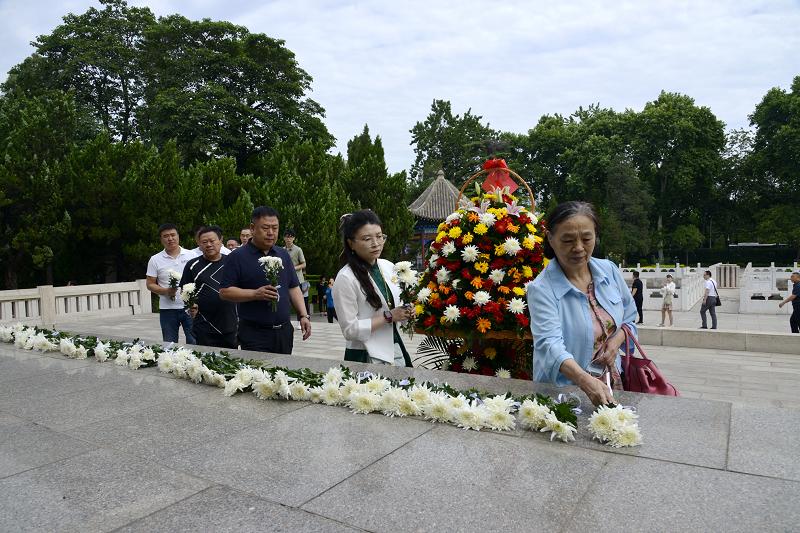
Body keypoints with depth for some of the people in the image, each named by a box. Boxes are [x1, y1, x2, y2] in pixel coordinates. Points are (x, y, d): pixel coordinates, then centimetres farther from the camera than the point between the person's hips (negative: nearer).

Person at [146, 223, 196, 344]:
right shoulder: (155, 260, 3)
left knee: (194, 343, 1)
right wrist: (166, 291, -14)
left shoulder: (191, 255, 2)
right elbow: (150, 284, 4)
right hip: (167, 309, 1)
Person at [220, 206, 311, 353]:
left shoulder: (283, 254, 13)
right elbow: (224, 292, -7)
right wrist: (256, 294, -18)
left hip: (284, 331, 5)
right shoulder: (237, 257, -4)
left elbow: (294, 287, 15)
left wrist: (304, 315, 5)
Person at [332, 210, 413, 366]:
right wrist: (388, 316, -20)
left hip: (396, 350, 6)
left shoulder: (389, 266, 2)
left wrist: (406, 312, -5)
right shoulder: (345, 278, -17)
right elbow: (349, 330, -18)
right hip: (365, 357, -6)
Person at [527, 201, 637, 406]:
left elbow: (629, 317, 15)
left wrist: (617, 339, -5)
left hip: (612, 384, 3)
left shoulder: (609, 270, 2)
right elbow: (550, 344, -27)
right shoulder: (541, 289, -15)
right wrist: (587, 382, -42)